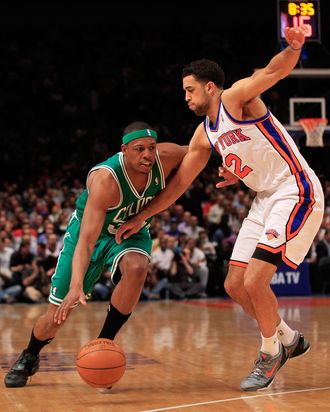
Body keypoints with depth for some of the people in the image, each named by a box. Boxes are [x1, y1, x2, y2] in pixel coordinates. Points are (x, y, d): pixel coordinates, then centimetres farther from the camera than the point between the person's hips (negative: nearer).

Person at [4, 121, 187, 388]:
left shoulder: (165, 157, -25)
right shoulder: (105, 179, -38)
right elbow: (86, 241, -44)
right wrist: (76, 286, -57)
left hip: (132, 232, 3)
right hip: (91, 231, -3)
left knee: (136, 267, -35)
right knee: (57, 314, 0)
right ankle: (29, 357, 34)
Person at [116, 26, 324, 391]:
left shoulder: (236, 98, -11)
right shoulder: (204, 135, 11)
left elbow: (275, 71, -29)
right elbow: (178, 184, 17)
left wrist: (293, 48, -51)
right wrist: (140, 218, 16)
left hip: (296, 193, -9)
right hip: (265, 200, 9)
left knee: (254, 281, -16)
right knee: (234, 286, 7)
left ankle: (270, 353, 7)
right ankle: (289, 339, 26)